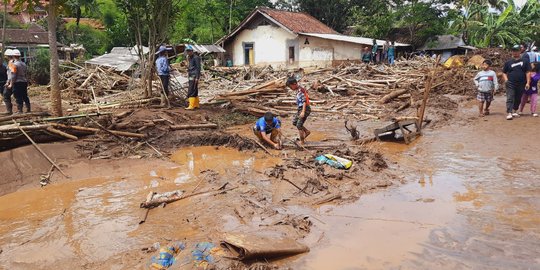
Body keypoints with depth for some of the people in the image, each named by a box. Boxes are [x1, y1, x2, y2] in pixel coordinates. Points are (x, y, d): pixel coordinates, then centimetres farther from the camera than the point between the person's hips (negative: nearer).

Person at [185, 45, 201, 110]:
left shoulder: (196, 57, -10)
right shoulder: (189, 58, 17)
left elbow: (198, 68, -15)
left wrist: (197, 78, -20)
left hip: (194, 77, -10)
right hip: (191, 76, 10)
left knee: (191, 91, -13)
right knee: (194, 91, 11)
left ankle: (191, 106, -13)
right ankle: (196, 105, 16)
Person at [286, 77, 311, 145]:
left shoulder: (300, 90, -19)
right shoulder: (298, 90, 10)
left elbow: (304, 101, -25)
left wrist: (303, 112, -30)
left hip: (304, 109, -10)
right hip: (300, 109, 10)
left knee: (299, 125, -5)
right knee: (294, 122, 18)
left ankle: (302, 141, 7)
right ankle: (307, 131, 24)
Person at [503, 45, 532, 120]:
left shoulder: (525, 61, 4)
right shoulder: (508, 62, 6)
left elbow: (528, 72, 2)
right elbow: (504, 73, 14)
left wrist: (528, 83, -6)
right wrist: (506, 80, -3)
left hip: (521, 85, 1)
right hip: (510, 84, -1)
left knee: (518, 99, 12)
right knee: (510, 99, -10)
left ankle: (514, 111, 28)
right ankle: (509, 113, -17)